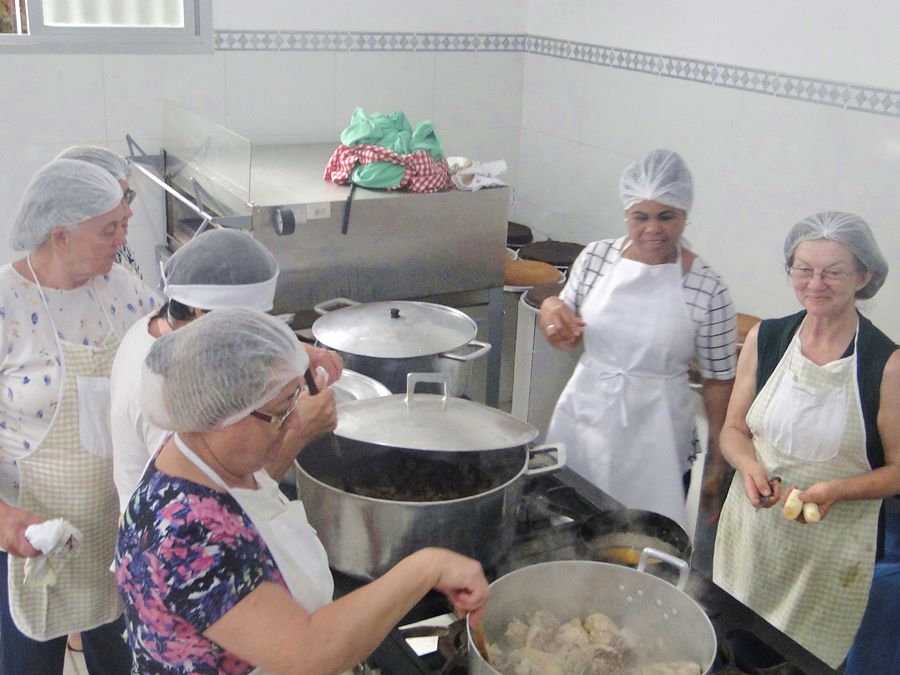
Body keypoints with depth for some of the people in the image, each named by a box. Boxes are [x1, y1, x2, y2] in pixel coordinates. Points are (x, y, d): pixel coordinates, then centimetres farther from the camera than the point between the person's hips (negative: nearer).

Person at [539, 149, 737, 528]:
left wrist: (719, 463, -1)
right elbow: (565, 341, 9)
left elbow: (718, 380, -4)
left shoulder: (706, 289, -13)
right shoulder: (596, 258, -4)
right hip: (584, 416, 3)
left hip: (653, 435, -3)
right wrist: (551, 310, -12)